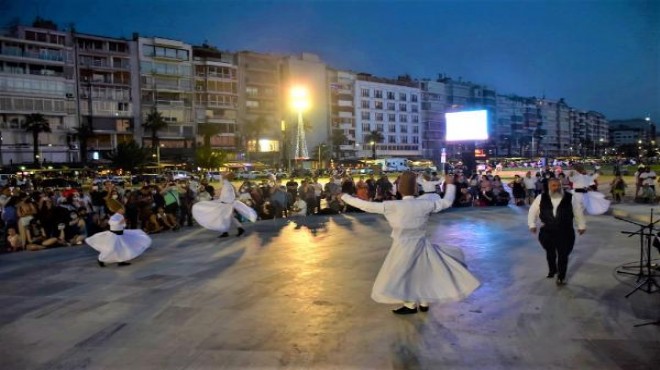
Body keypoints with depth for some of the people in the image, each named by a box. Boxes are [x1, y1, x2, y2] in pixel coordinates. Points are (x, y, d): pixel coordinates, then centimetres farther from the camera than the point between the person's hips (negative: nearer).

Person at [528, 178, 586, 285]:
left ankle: (561, 276, 21)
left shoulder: (570, 198, -7)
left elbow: (578, 212, 4)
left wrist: (581, 226, 10)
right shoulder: (541, 198, -5)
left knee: (563, 255, 4)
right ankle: (552, 270, 44)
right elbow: (532, 211, 5)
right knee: (550, 253, 19)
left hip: (565, 232, -2)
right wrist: (532, 224, 4)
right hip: (547, 232, 2)